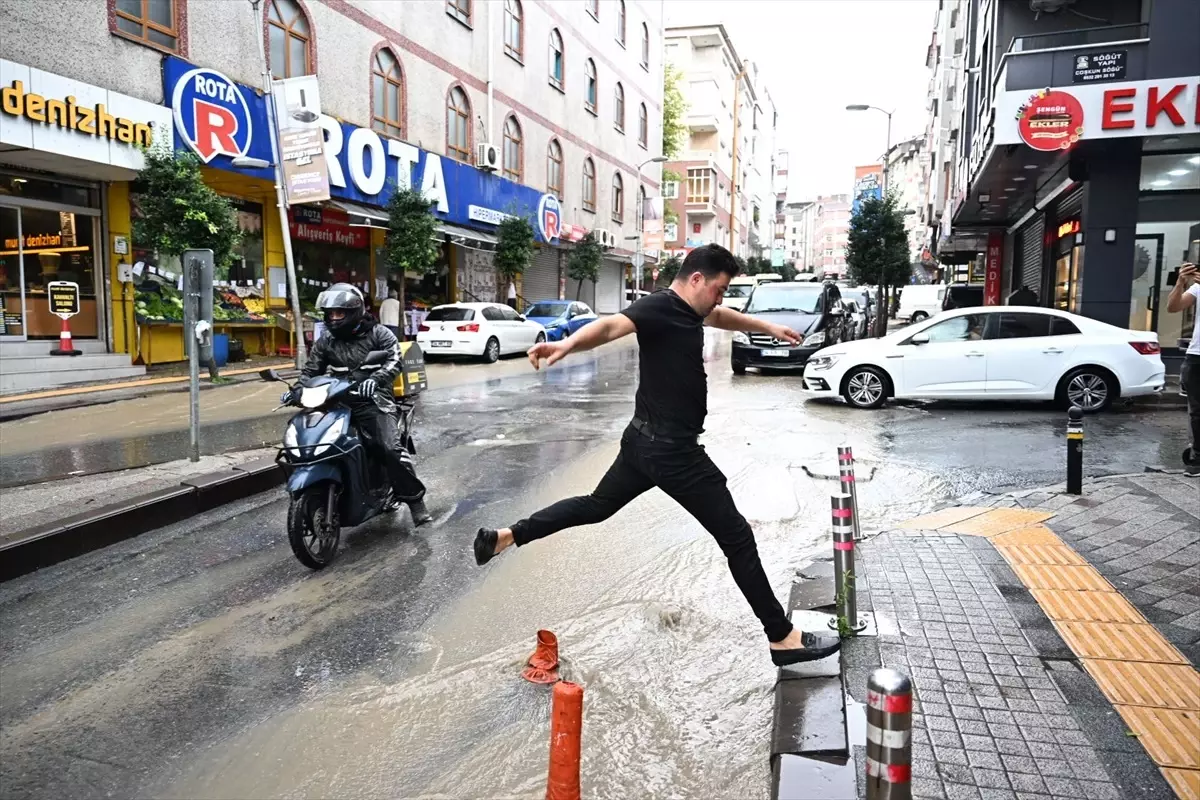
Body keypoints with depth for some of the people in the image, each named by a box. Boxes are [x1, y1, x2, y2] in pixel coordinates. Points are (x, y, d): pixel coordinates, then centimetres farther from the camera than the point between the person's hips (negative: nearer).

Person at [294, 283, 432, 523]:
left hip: (373, 401, -5)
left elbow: (394, 360, -10)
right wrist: (297, 389, -4)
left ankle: (415, 500, -12)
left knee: (391, 449, -22)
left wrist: (375, 379, -29)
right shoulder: (325, 340, 17)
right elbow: (311, 370, 17)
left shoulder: (378, 334, 3)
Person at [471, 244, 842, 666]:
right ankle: (783, 638, 10)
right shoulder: (659, 307, -19)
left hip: (647, 440, 10)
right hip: (673, 450, -10)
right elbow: (612, 325, -40)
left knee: (597, 505, 24)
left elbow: (722, 316, 34)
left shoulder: (687, 309, 10)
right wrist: (568, 343, -59)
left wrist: (767, 327, 42)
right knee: (737, 537, -1)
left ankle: (505, 536, 28)